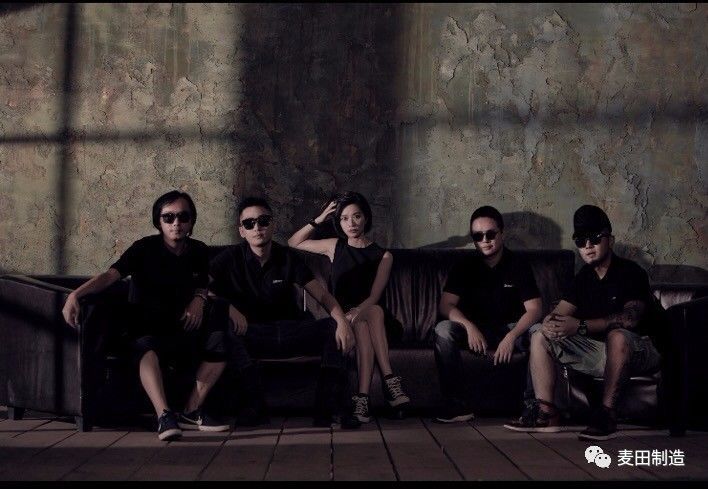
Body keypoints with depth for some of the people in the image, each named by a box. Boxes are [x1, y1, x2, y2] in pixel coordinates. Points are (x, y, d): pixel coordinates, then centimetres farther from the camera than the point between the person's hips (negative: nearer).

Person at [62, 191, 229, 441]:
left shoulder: (198, 251, 6)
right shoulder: (146, 248, -9)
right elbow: (111, 274, -23)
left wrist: (199, 299, -2)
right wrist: (76, 294, -40)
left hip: (184, 327, 4)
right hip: (147, 328, -4)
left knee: (220, 340, -22)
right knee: (147, 347, -38)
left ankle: (191, 412, -17)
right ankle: (164, 416, -50)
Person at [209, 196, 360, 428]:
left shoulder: (287, 257, 3)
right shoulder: (231, 258, -2)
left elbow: (323, 295, -2)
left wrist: (343, 321, -21)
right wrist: (228, 307, -29)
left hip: (290, 333, 2)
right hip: (251, 335, -2)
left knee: (335, 328, -20)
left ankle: (326, 409, -24)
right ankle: (255, 404, -31)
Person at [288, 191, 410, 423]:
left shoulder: (383, 255, 7)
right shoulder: (335, 247, 14)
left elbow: (375, 296, -6)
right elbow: (293, 243, 22)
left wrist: (360, 310, -29)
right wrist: (319, 220, 9)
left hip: (368, 315, 0)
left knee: (364, 320, -37)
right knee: (368, 318, -34)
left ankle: (363, 396, -46)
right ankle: (389, 379, -44)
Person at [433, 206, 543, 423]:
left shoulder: (518, 265, -4)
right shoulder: (465, 267, 0)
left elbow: (534, 309, -13)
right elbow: (446, 305, -10)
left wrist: (511, 336, -30)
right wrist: (469, 327, -30)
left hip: (512, 329, -1)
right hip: (474, 330, 1)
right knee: (443, 330, -28)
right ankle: (459, 405, -26)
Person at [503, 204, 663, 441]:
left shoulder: (631, 272, -12)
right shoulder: (584, 277, 10)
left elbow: (631, 317, -29)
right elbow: (560, 312, 3)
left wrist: (580, 326, -38)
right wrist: (550, 321, -24)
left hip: (638, 352, -7)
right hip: (597, 351, 7)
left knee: (617, 335, -40)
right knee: (540, 335, -5)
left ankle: (607, 414, -34)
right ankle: (546, 412, -18)